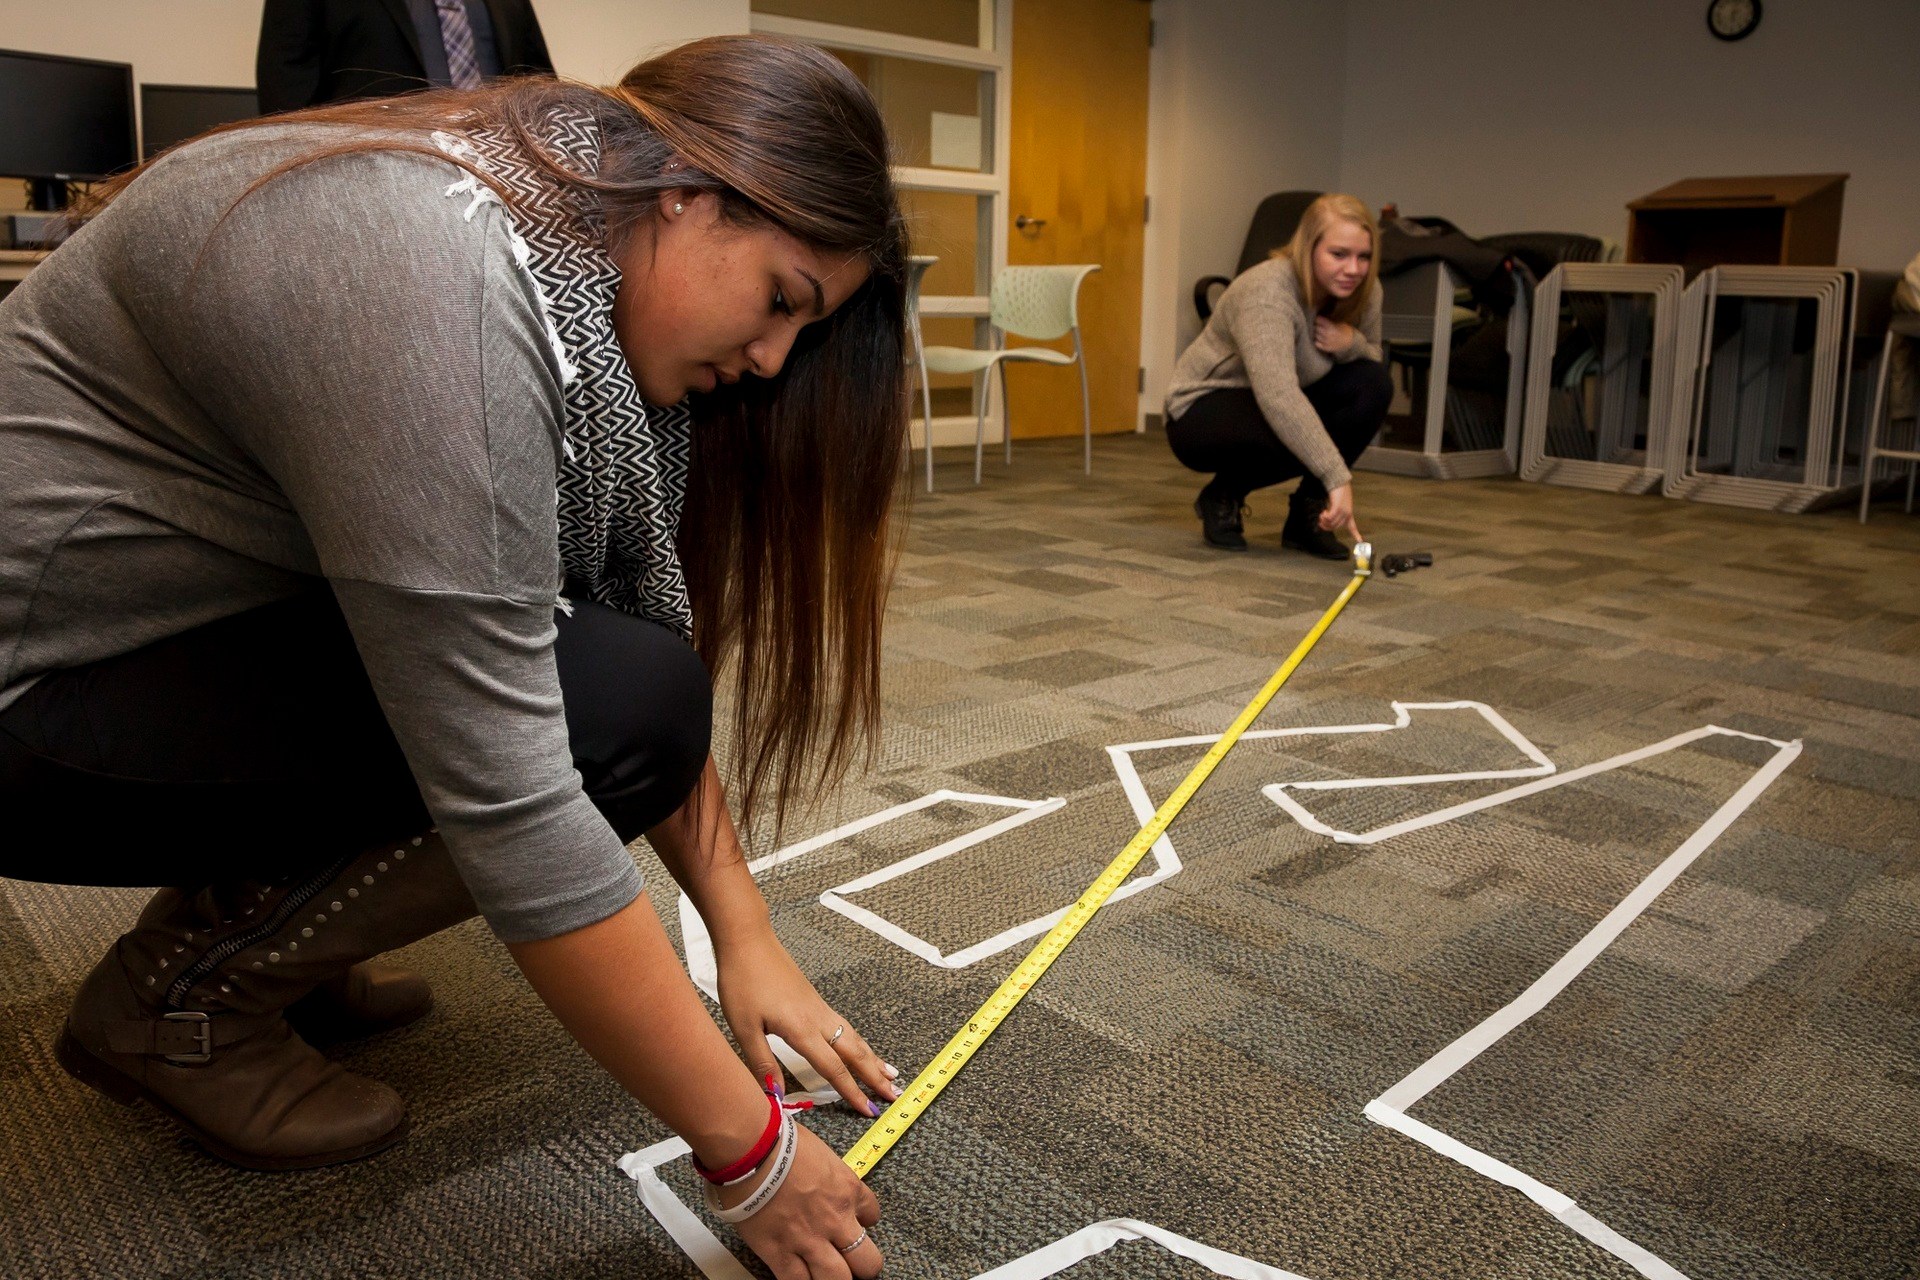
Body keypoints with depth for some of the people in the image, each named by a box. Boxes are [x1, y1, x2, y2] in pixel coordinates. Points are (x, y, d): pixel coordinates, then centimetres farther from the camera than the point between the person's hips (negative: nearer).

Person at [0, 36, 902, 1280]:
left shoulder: (595, 274, -3)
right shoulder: (433, 283, -31)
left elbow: (653, 628, -1)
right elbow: (505, 794, -32)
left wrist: (744, 928, -4)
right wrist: (746, 1146, -24)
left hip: (204, 618, 9)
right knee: (608, 712, -22)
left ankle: (250, 913, 11)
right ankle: (181, 995, -2)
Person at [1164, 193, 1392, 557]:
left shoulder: (1363, 291, -8)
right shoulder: (1268, 291, -31)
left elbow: (1372, 360, 4)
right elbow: (1278, 396, -43)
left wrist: (1349, 343, -20)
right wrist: (1338, 478, -48)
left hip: (1279, 405, 7)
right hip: (1202, 414, -7)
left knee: (1373, 384, -16)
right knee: (1298, 434, -34)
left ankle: (1306, 515, -5)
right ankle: (1222, 496, -4)